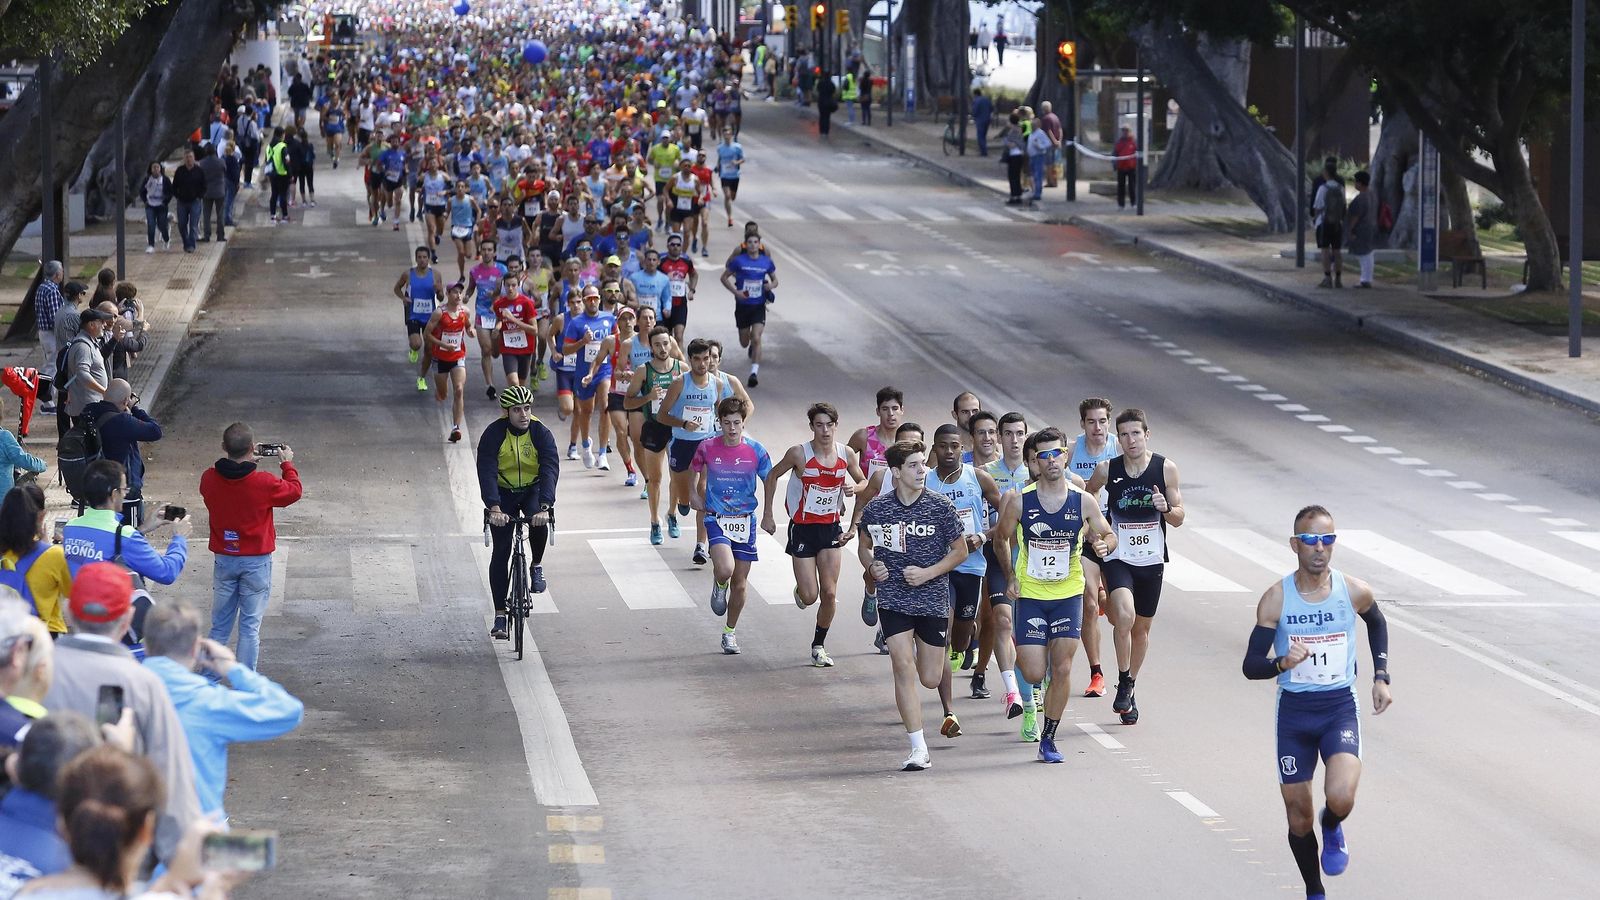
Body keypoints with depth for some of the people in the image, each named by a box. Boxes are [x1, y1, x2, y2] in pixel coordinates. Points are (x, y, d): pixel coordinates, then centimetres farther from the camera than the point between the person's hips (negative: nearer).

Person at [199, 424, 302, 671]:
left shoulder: (209, 479, -10)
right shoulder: (264, 483, -20)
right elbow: (294, 491, 0)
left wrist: (245, 463, 11)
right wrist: (287, 464, 14)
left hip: (224, 559, 3)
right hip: (256, 561, -3)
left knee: (219, 627, 14)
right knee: (250, 627, 5)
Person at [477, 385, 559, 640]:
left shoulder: (541, 433, -18)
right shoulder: (493, 434, -20)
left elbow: (550, 470, -29)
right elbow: (487, 472, -29)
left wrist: (544, 507, -43)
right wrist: (494, 508, -43)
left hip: (533, 489, 0)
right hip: (503, 493, 0)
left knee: (539, 522, -33)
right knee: (501, 551, -4)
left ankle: (537, 566, -4)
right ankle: (500, 615, 1)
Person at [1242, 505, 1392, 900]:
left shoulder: (1355, 592, -6)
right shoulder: (1276, 599, -9)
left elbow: (1377, 624, 19)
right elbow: (1251, 666, -8)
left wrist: (1381, 677, 11)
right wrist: (1281, 663, -28)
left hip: (1341, 707, -1)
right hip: (1294, 710, 1)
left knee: (1340, 798, -24)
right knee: (1298, 817, 7)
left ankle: (1333, 829, 13)